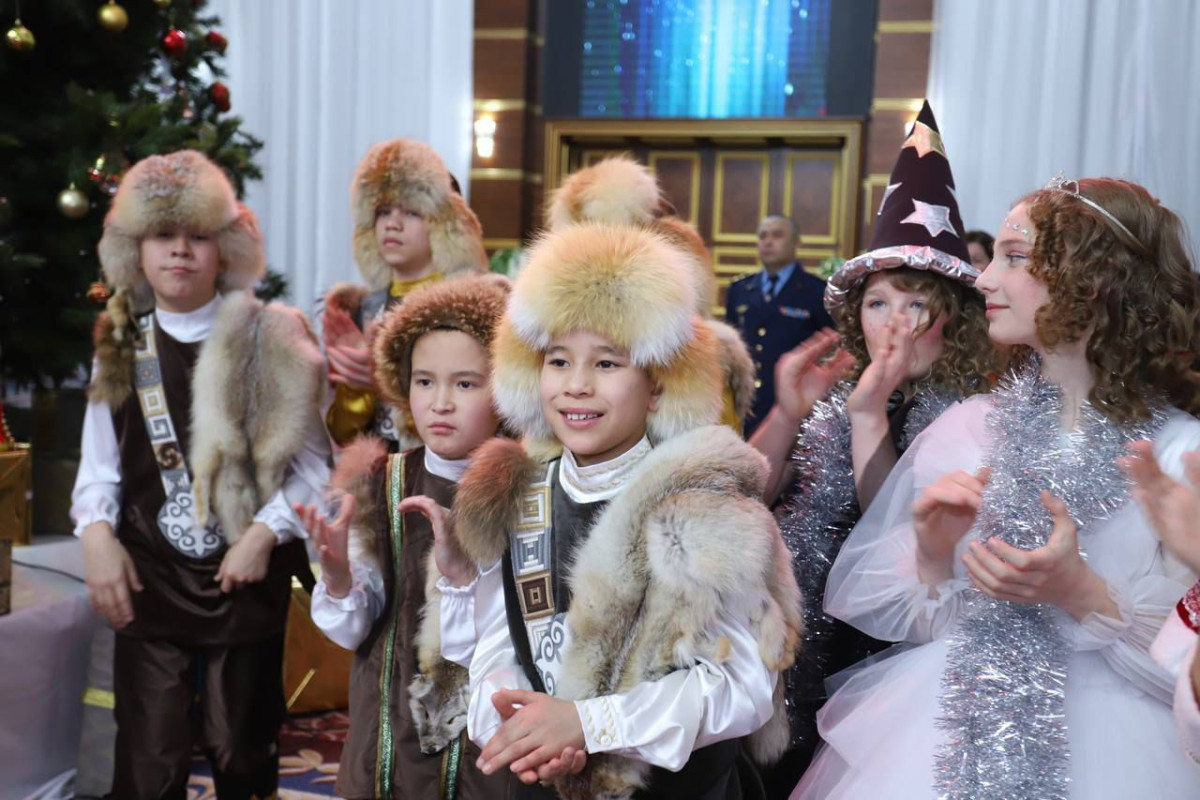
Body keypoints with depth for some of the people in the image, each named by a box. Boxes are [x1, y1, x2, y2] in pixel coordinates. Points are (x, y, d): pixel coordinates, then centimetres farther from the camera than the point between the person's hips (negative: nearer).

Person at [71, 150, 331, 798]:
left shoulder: (270, 340, -5)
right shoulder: (120, 346, 5)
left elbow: (313, 463, -3)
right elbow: (98, 464, 9)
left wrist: (264, 534, -12)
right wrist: (96, 532, -7)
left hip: (247, 578, -2)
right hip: (149, 580, 2)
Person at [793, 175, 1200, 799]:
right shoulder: (963, 430, 3)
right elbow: (876, 609, 5)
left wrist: (1082, 594, -20)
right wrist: (931, 556, -13)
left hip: (1109, 746, -2)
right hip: (943, 722, 2)